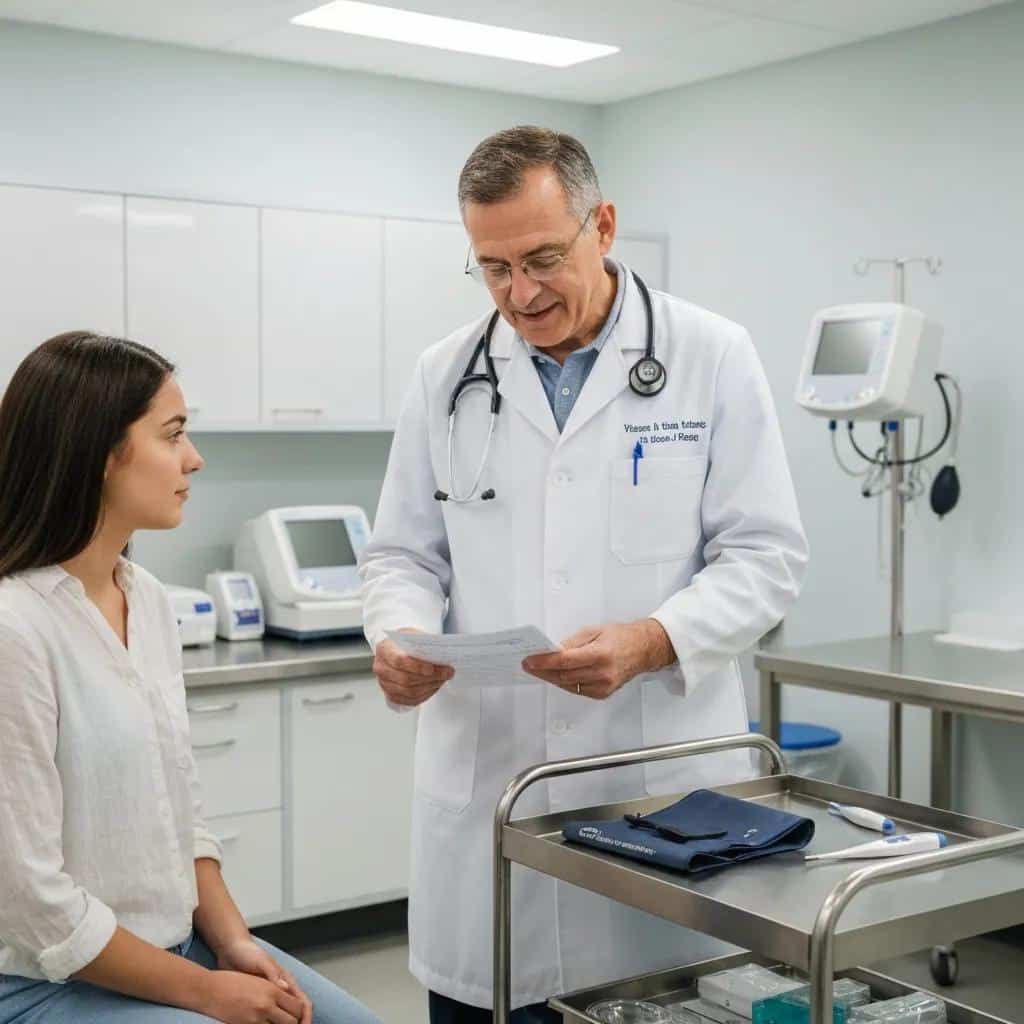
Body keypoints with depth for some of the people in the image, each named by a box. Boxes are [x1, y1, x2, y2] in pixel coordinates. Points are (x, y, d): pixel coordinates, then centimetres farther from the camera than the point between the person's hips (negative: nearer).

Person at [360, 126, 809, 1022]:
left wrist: (651, 641, -20)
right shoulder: (446, 377, 6)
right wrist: (402, 637, -11)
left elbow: (764, 556, -3)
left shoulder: (712, 358, -1)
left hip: (666, 779, -2)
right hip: (484, 783, 2)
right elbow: (404, 554, 11)